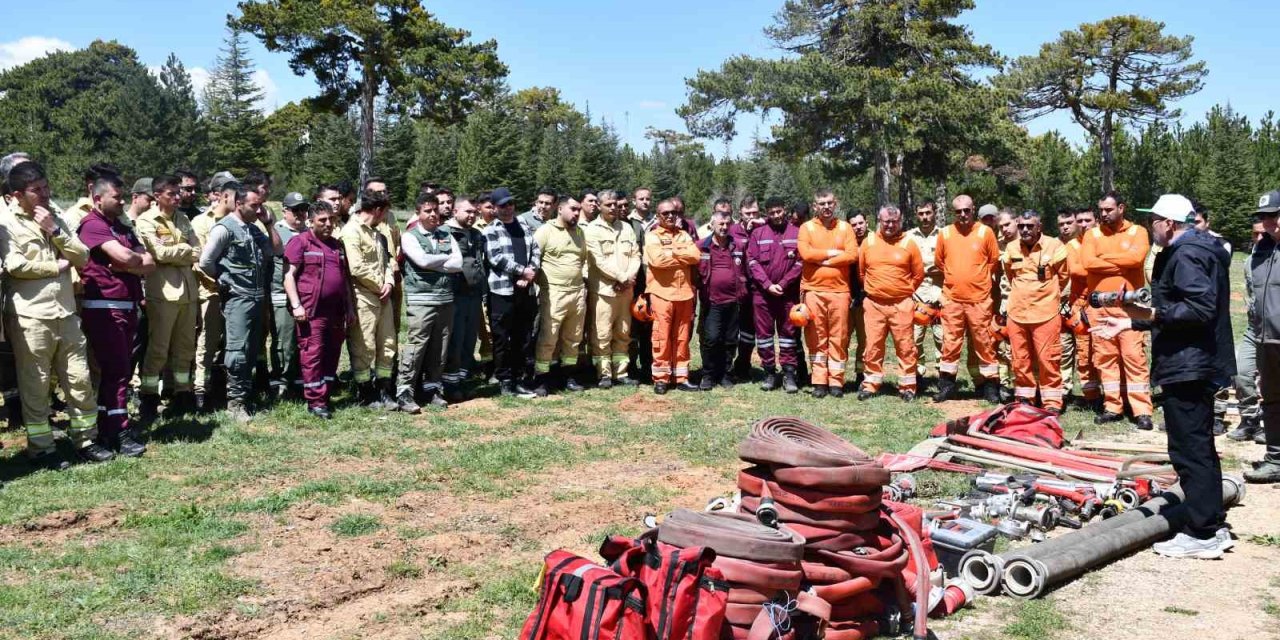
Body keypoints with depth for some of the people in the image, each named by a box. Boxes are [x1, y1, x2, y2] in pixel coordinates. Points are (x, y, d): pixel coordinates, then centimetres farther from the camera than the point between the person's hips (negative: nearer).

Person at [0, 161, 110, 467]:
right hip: (30, 318, -5)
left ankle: (86, 441, 18)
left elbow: (82, 257, 7)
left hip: (66, 314, 6)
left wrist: (55, 231, -5)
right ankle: (41, 449, 13)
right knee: (35, 387, 3)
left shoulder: (55, 220, 16)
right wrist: (57, 266, -6)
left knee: (80, 381, 8)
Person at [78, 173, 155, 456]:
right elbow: (124, 256, -21)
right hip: (104, 308, -8)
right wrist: (139, 260, 0)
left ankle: (106, 430, 19)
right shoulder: (92, 225, -8)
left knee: (121, 370, 11)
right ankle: (120, 435, -4)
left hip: (127, 306, 9)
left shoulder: (123, 227, 18)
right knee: (115, 371, -8)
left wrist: (128, 265, -11)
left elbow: (149, 263, 9)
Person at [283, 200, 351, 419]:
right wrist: (296, 305, -17)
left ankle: (326, 396, 20)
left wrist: (350, 308, 20)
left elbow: (345, 278, 24)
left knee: (332, 355, 10)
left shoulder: (337, 245, 19)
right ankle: (315, 401, 0)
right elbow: (289, 275, -9)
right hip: (311, 311, -7)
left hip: (336, 311, 7)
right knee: (312, 355, -5)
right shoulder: (300, 242, -2)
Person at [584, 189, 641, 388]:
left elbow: (635, 255, 8)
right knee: (602, 334, -4)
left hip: (625, 289, 5)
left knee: (623, 333, 10)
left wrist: (629, 278, -8)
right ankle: (604, 373, 4)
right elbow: (599, 260, -12)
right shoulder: (592, 229, -4)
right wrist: (623, 277, -13)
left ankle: (620, 372, 18)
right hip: (603, 289, -5)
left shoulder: (626, 228, 13)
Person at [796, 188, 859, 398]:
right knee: (816, 338, 3)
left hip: (839, 291, 1)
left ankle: (836, 381, 8)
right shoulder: (806, 228, 5)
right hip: (813, 290, 0)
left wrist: (822, 261, -9)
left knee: (839, 338, 2)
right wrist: (833, 253, -7)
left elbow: (853, 255, -5)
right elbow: (805, 253, -10)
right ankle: (819, 381, 8)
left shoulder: (845, 228, 9)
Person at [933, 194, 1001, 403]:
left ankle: (990, 385, 11)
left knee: (984, 343, 4)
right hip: (952, 299, 2)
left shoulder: (985, 232, -2)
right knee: (950, 343, 5)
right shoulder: (944, 233, 3)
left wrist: (979, 279, 10)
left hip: (979, 299, -1)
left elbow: (994, 260, 7)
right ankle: (946, 385, 14)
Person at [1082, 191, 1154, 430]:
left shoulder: (1137, 232, 4)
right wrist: (1122, 266, -9)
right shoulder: (1092, 234, 10)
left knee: (1134, 356, -5)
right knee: (1105, 357, 5)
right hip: (1099, 304, 3)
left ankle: (1142, 411, -3)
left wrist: (1104, 258, -6)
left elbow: (1136, 257, -15)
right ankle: (1112, 407, 13)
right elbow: (1088, 262, -7)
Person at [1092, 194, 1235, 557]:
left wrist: (1155, 314, -26)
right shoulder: (1193, 250, 18)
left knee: (1189, 449, -6)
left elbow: (1201, 308, -26)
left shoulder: (1185, 255, -16)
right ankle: (1211, 522, 27)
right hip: (1198, 363, 11)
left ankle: (1203, 534, -1)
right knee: (1200, 446, 17)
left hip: (1186, 366, -11)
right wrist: (1131, 323, 22)